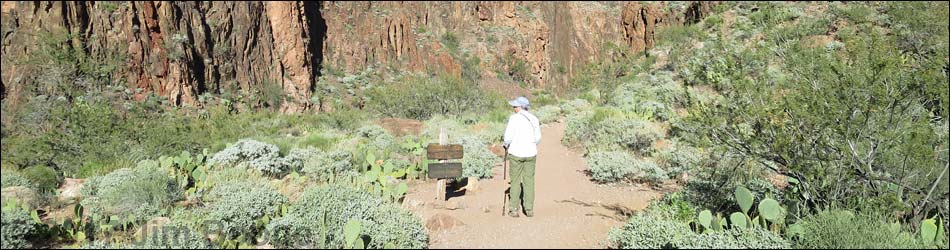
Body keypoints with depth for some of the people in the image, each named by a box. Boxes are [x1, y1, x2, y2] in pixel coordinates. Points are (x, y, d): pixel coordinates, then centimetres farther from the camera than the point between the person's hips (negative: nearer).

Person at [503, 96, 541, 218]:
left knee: (515, 181, 5)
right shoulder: (534, 119, 4)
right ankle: (529, 209, 7)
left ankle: (514, 209, 6)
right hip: (530, 153, 3)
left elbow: (508, 136, -12)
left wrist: (507, 146, 7)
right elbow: (538, 138, 7)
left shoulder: (514, 118, -10)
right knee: (529, 181, 7)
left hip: (516, 153, -3)